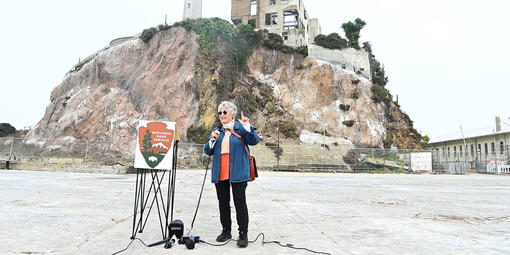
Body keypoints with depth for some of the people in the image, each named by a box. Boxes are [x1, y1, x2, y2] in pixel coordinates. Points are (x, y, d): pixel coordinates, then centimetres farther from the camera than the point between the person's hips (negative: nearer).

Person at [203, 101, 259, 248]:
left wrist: (247, 126, -21)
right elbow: (207, 151, 12)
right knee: (223, 203, 11)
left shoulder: (241, 128, 4)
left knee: (240, 203, -5)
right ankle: (226, 231, 24)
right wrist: (212, 139, -6)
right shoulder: (217, 131, 16)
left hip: (237, 172, -5)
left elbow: (254, 141, -10)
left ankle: (243, 234, 3)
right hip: (220, 173, 5)